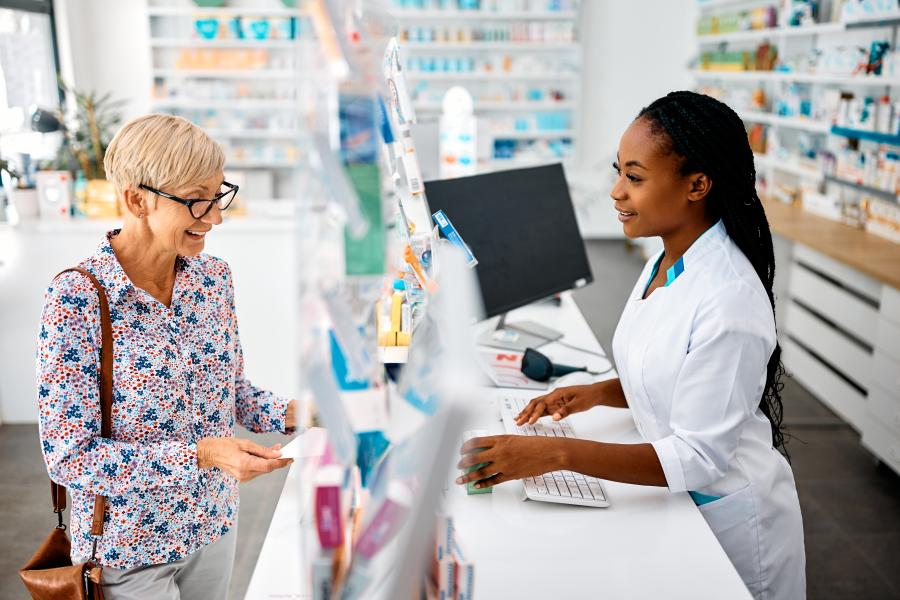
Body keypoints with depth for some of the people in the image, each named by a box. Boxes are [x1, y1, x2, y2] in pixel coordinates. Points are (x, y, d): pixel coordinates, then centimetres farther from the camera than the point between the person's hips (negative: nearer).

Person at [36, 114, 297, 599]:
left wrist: (288, 412, -12)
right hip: (128, 548, -6)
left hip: (213, 524, 6)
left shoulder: (214, 278, -6)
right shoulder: (76, 300, -23)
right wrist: (198, 455, -30)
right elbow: (68, 458, -21)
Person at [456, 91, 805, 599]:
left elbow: (699, 457, -28)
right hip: (678, 502, 8)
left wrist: (555, 454, -35)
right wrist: (599, 393, -7)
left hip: (727, 517, -7)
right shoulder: (667, 261, -2)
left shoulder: (728, 301, -30)